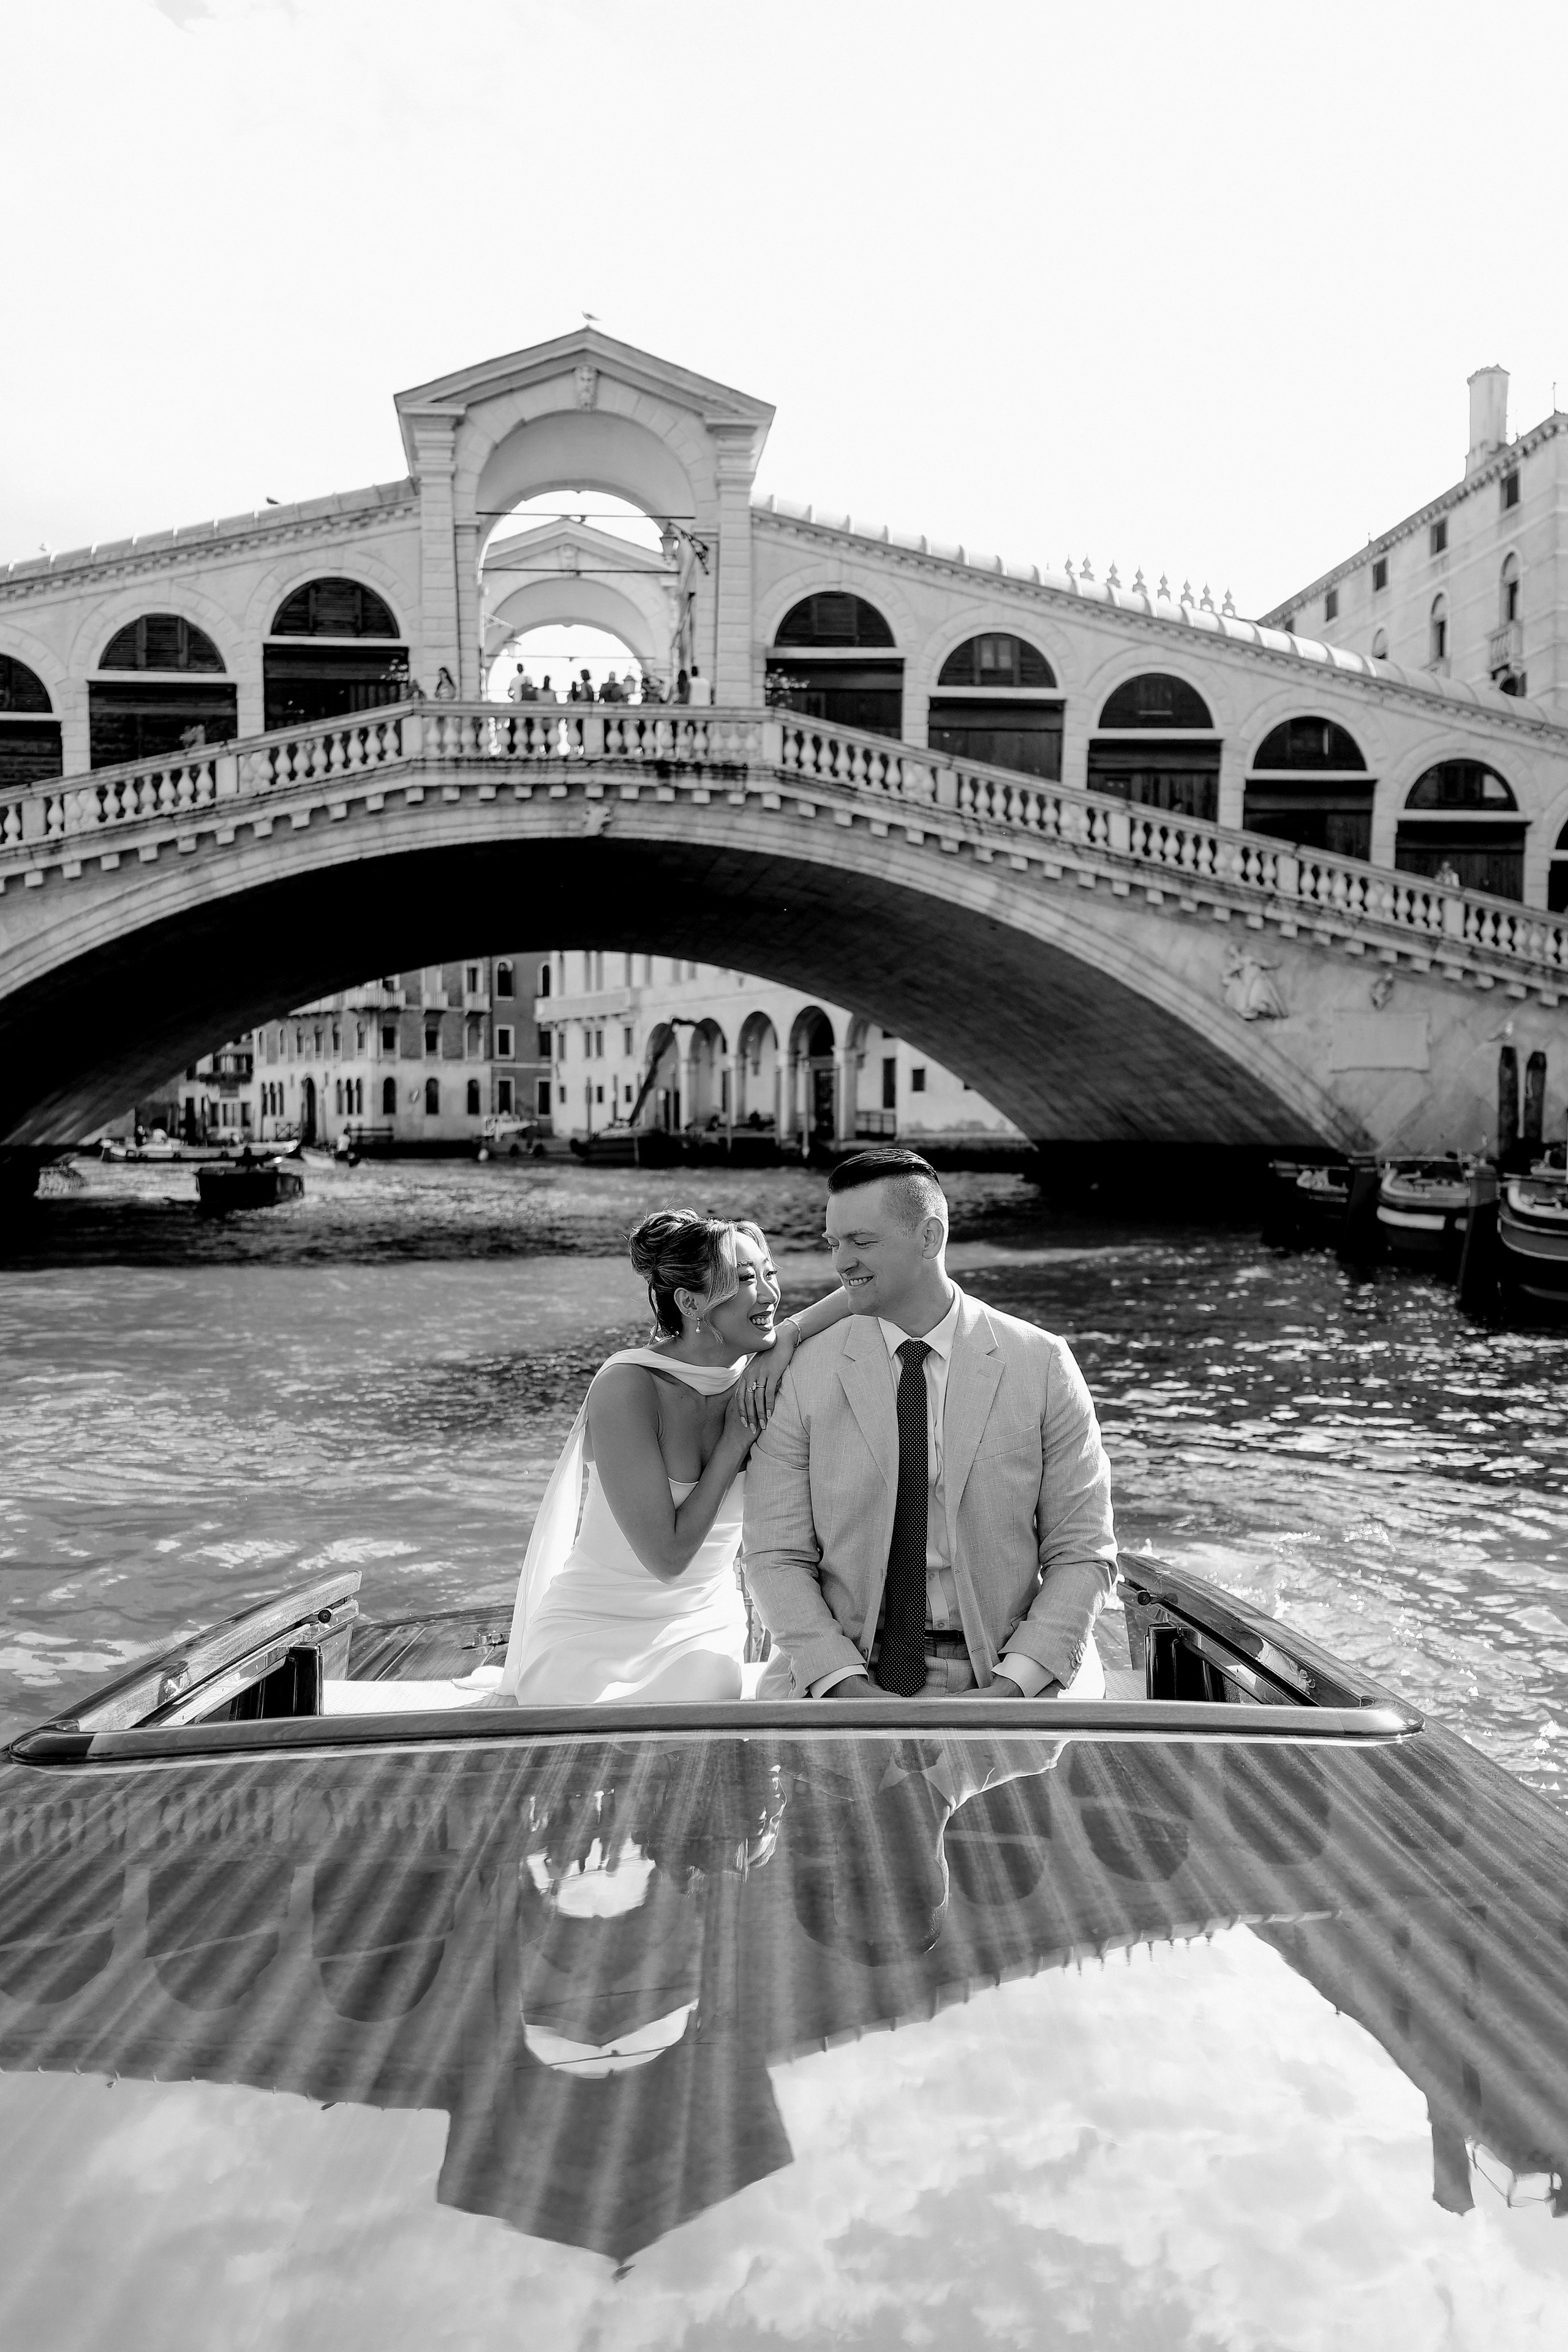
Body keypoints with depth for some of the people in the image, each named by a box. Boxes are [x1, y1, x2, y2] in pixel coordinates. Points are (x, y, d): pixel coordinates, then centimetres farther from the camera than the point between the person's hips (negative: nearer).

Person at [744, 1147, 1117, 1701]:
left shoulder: (1043, 1365, 0)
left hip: (1007, 1671, 0)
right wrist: (845, 1683, -15)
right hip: (838, 1670, 0)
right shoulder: (801, 1375, 1)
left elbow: (1082, 1555, 1)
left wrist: (1010, 1685, -13)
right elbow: (777, 1556, 0)